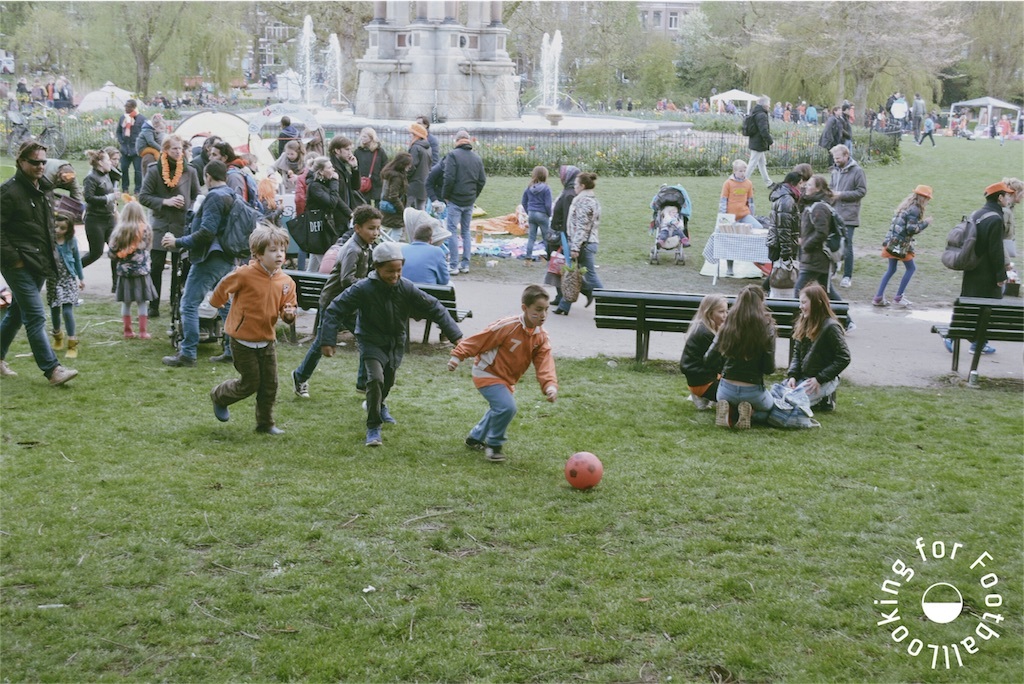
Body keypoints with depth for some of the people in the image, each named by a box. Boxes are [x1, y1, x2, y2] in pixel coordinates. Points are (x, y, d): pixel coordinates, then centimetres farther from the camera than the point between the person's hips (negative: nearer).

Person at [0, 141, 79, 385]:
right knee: (36, 317, -9)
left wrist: (51, 252, 17)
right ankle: (52, 369, -10)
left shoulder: (43, 188, 13)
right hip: (20, 265, -8)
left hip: (39, 263, 8)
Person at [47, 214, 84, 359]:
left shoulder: (71, 241, -3)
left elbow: (77, 259, 10)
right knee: (54, 310, 14)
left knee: (67, 310, -11)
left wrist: (81, 278, 15)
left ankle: (72, 344, -4)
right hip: (53, 280, 1)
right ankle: (57, 336, 40)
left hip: (68, 279, -1)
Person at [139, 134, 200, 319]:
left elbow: (197, 196, 12)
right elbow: (143, 197, -2)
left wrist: (190, 210, -6)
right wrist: (165, 202, -14)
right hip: (160, 225, -1)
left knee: (179, 268, 7)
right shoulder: (155, 171, -2)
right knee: (156, 266, -1)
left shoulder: (189, 171, 3)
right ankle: (153, 306, 6)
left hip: (183, 226, 1)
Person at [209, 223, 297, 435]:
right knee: (250, 383, 3)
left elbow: (287, 307, 3)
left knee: (270, 385, 7)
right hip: (243, 341, -5)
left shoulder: (286, 282, -4)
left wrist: (289, 314, -20)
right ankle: (219, 397, 31)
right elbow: (224, 286, -2)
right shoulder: (245, 274, -18)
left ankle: (265, 424, 23)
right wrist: (216, 302, 14)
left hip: (268, 340, 5)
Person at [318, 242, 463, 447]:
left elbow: (435, 309, -10)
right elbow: (334, 311, -19)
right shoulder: (363, 289, -25)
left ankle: (379, 405, 55)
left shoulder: (407, 288, -17)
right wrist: (328, 341, -24)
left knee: (388, 380, 20)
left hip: (396, 342, 4)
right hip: (372, 342, -4)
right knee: (376, 379, -23)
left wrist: (455, 336, -15)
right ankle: (373, 427, -10)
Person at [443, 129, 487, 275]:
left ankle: (453, 266, -5)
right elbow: (482, 180, 9)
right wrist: (474, 195, 16)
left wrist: (445, 195, -4)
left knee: (453, 232, -2)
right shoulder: (477, 157, 9)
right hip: (470, 201, 6)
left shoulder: (453, 155, -10)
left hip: (455, 200, -6)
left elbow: (449, 178, -16)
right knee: (466, 232, 13)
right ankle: (465, 264, 14)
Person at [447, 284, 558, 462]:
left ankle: (475, 438, 49)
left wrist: (550, 385, -33)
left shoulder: (542, 337, -8)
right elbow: (478, 340, -20)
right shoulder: (507, 326, -27)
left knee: (500, 409, 25)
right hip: (487, 373, -8)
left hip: (507, 380, 8)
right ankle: (494, 445, -3)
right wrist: (458, 356, -21)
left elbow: (544, 363, -17)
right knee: (507, 407, -24)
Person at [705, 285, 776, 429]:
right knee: (771, 407, 31)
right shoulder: (767, 328, -15)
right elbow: (769, 369, -12)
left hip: (726, 390, 2)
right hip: (752, 392, -2)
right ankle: (750, 412, -2)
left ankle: (730, 412, 1)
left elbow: (709, 360, -2)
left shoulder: (727, 326, -7)